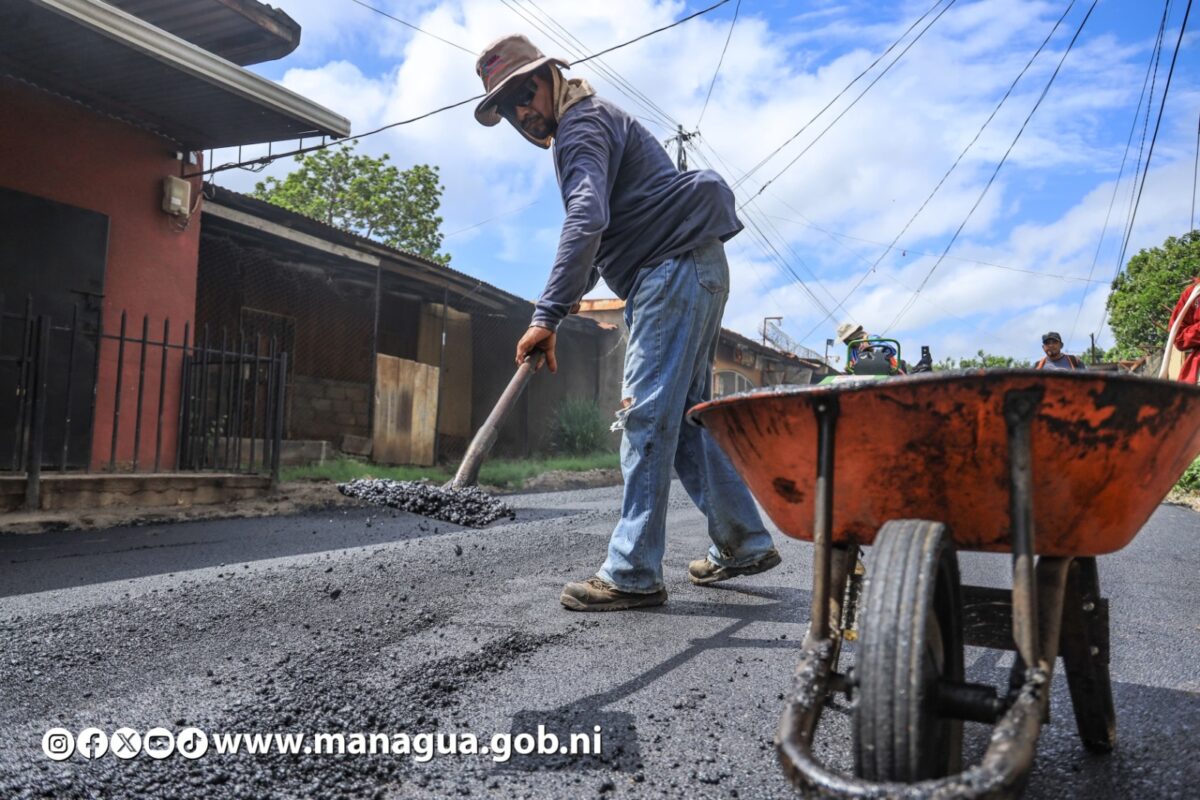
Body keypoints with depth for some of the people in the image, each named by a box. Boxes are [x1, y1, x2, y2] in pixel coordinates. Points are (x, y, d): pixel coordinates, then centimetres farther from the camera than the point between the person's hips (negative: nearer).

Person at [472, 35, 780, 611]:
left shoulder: (581, 123, -6)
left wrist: (547, 315, -31)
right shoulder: (588, 124, 27)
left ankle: (632, 574, -12)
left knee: (647, 417, -14)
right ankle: (744, 544, 16)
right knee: (686, 414, 10)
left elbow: (587, 219, -25)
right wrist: (570, 295, 19)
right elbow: (605, 232, 32)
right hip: (692, 269, 10)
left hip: (675, 268, -10)